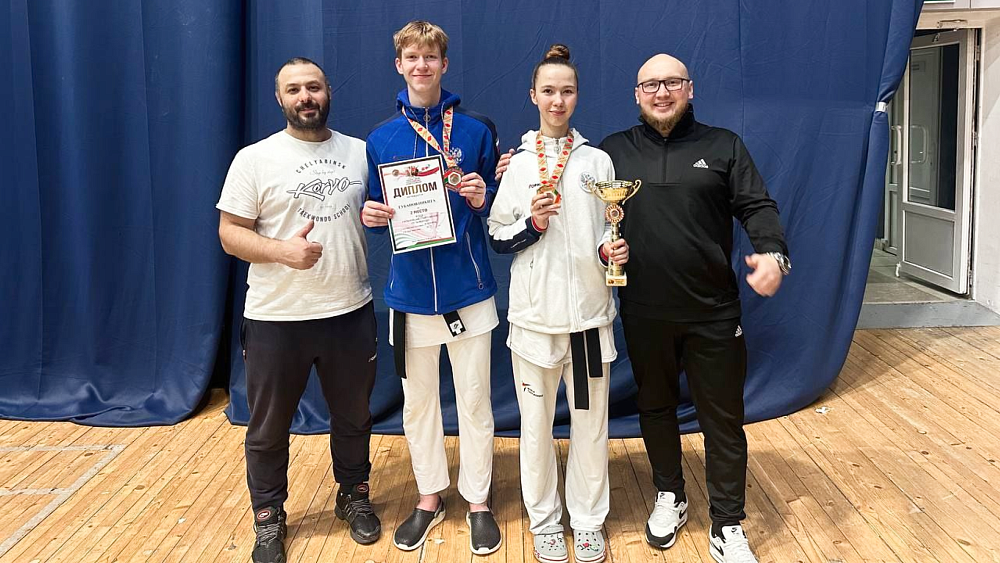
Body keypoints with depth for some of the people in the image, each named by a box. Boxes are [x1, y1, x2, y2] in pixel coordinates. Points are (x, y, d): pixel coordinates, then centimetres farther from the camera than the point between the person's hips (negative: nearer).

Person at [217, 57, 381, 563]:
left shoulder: (360, 152, 6)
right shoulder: (254, 159, -4)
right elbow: (230, 232, -6)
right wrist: (281, 250, -22)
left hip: (350, 312, 3)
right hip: (276, 318, -2)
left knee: (353, 416, 17)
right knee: (268, 427, 10)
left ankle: (354, 497, 39)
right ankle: (269, 518, 29)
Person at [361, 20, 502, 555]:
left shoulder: (476, 130, 0)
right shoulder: (381, 138, 5)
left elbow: (498, 206, 5)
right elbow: (378, 214, 11)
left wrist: (483, 199, -16)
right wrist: (371, 216, -11)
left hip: (468, 289, -2)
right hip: (410, 290, 2)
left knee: (474, 402, 6)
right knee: (417, 402, 12)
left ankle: (478, 502, 23)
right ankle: (429, 498, 30)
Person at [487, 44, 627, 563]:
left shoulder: (597, 160, 6)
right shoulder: (517, 163, 4)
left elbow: (611, 232, 12)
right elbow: (496, 237, 5)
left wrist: (613, 251, -9)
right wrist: (531, 225, -12)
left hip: (589, 309, 1)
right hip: (534, 311, 0)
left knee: (590, 422, 7)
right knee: (536, 423, 7)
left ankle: (588, 520, 24)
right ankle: (544, 520, 25)